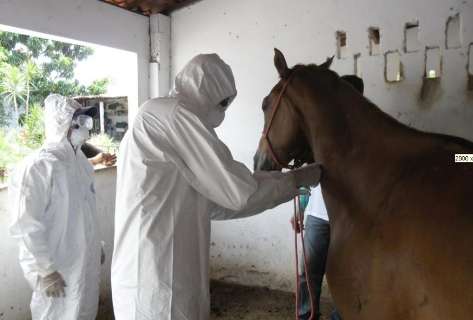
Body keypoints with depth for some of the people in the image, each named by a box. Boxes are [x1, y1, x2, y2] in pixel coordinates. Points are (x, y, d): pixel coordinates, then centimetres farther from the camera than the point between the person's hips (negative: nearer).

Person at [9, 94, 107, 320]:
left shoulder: (80, 160, 3)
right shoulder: (38, 168, -21)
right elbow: (27, 227, -21)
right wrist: (45, 270, -18)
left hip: (87, 261, 7)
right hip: (59, 268, -7)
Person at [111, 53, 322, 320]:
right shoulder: (176, 114, -14)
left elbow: (209, 204, 16)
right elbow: (239, 191, -16)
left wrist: (283, 185, 16)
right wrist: (296, 179, 0)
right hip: (158, 276, -10)